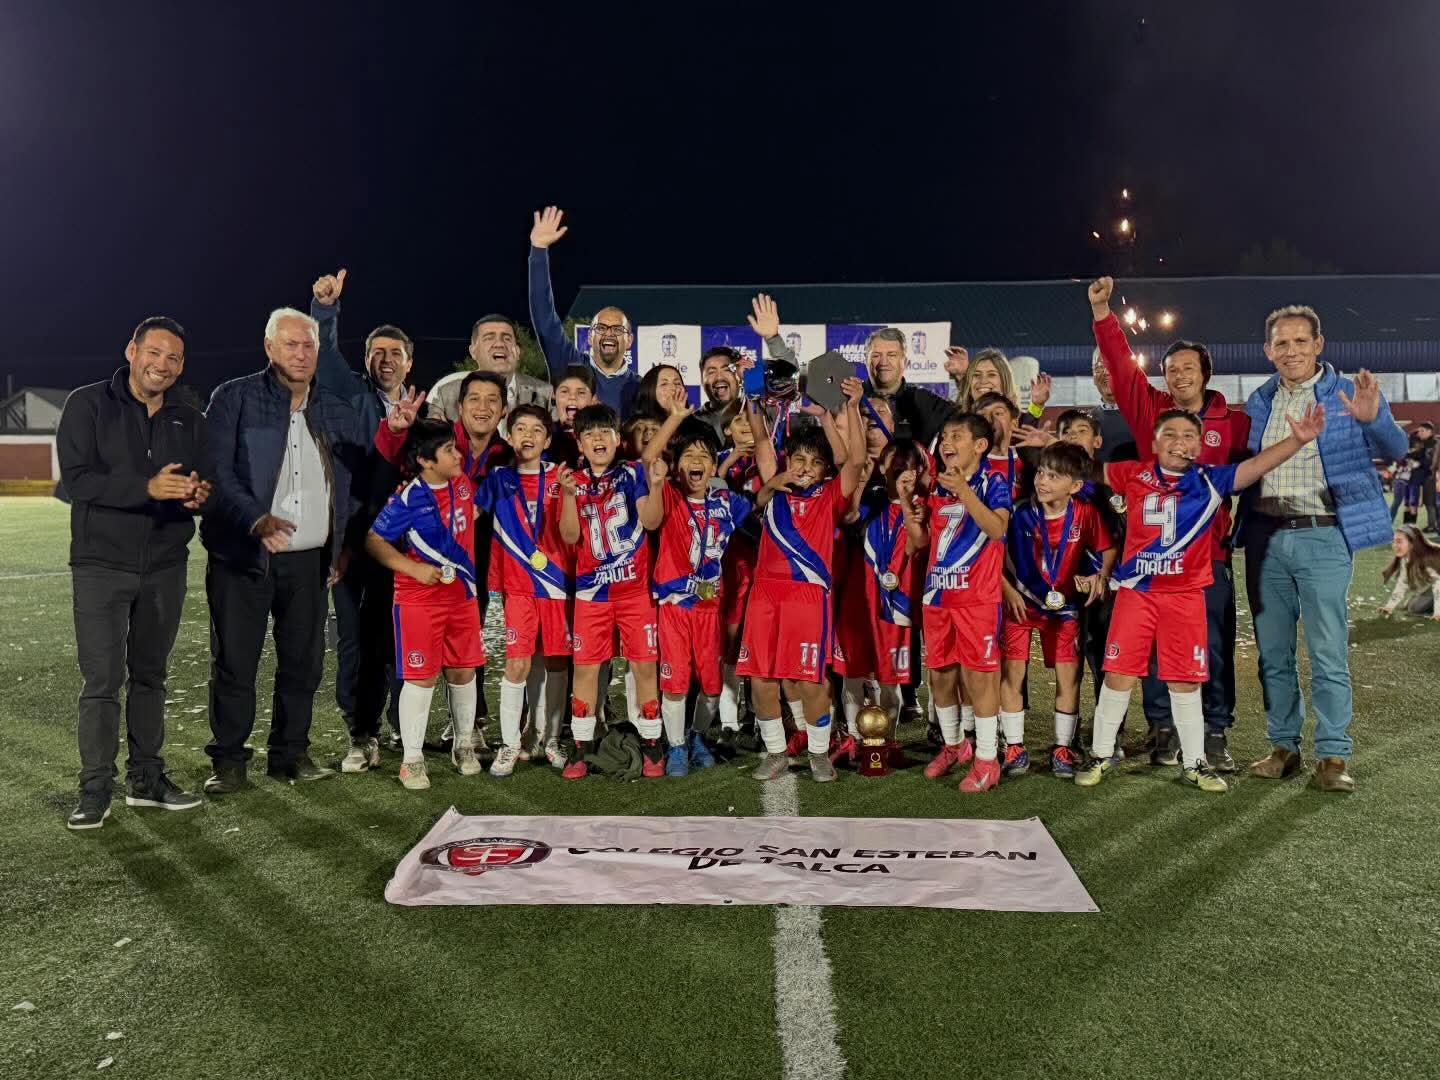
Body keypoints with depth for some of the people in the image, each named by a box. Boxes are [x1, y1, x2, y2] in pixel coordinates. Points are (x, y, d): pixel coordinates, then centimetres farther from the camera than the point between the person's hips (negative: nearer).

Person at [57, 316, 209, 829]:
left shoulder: (190, 420, 9)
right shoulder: (88, 404, -3)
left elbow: (203, 485, 9)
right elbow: (76, 478, -14)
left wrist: (198, 494, -16)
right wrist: (148, 487, -27)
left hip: (165, 567, 4)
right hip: (101, 565, -4)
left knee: (150, 676, 12)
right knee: (103, 680, -5)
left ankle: (146, 778, 22)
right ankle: (96, 790, 5)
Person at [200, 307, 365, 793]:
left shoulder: (337, 411, 11)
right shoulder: (234, 398, -1)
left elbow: (358, 479, 16)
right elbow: (217, 472, -9)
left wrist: (345, 546, 6)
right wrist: (255, 519, -24)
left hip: (309, 559, 4)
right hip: (242, 554, -3)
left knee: (303, 661, 9)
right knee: (234, 662, 2)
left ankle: (290, 753, 22)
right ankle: (229, 761, 14)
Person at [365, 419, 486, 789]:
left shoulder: (462, 479, 1)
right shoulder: (407, 500, -16)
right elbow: (374, 541, -10)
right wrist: (413, 568, -18)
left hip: (463, 595, 6)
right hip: (420, 599, -5)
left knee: (463, 671, 14)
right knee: (422, 677, -1)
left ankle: (464, 745, 32)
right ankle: (412, 759, 12)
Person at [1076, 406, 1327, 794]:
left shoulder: (1211, 480, -1)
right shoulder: (1134, 475, 1)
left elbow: (1257, 464, -12)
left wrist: (1297, 440, -26)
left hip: (1185, 595, 0)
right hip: (1135, 592, 0)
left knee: (1185, 680, 8)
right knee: (1118, 673, 2)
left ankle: (1194, 763, 21)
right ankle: (1102, 754, 17)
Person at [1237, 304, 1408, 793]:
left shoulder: (1349, 394, 0)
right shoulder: (1259, 402, 11)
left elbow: (1394, 449, -11)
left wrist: (1373, 419, -32)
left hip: (1322, 537, -4)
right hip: (1265, 537, 4)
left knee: (1328, 654, -2)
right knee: (1272, 652, 9)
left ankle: (1333, 755, 8)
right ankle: (1283, 746, 20)